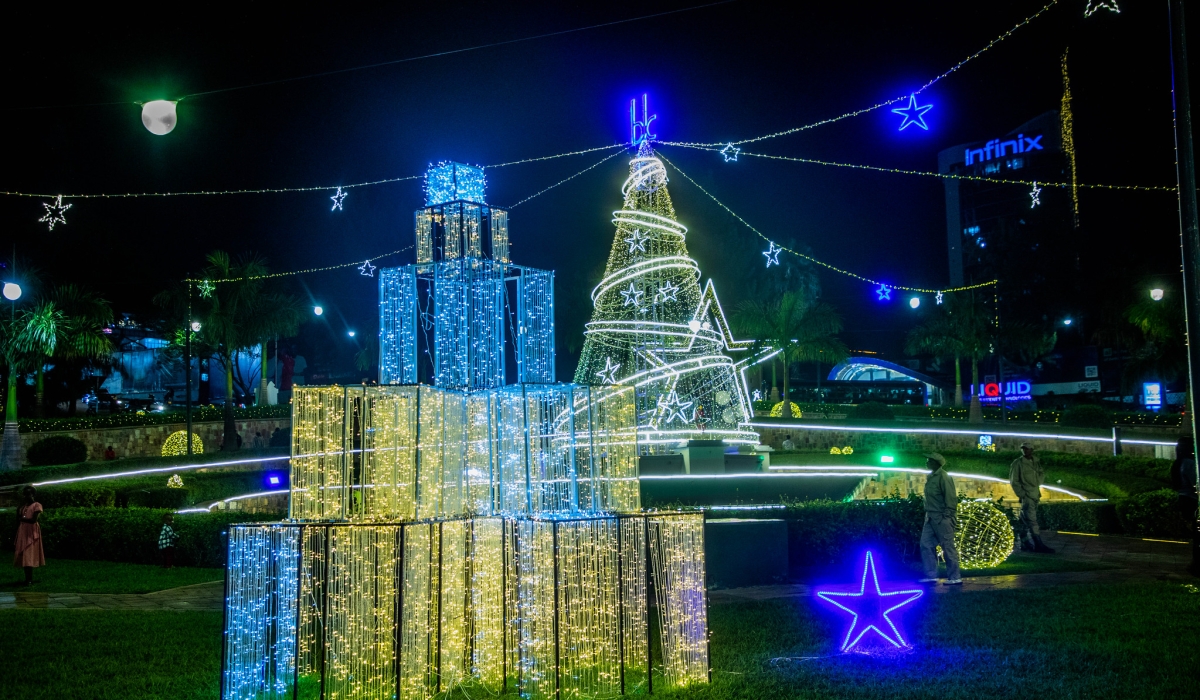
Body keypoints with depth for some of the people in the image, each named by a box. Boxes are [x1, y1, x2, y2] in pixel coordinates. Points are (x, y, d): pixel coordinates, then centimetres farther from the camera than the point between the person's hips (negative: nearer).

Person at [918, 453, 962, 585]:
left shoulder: (943, 477, -12)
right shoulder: (930, 477, 14)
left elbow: (951, 498, -16)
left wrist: (947, 516, -20)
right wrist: (928, 513, 15)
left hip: (942, 519, -9)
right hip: (931, 518, 9)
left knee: (948, 547, -4)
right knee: (926, 545, 6)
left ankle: (955, 577, 2)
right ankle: (931, 575, 10)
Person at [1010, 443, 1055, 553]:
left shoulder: (1036, 461, 10)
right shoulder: (1018, 463, -8)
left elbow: (1042, 474, 22)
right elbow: (1014, 481, -7)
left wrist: (1037, 484, 4)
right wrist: (1021, 494, -12)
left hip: (1035, 495, 6)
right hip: (1026, 496, -6)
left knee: (1026, 520, 12)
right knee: (1032, 520, -9)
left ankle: (1024, 544, 17)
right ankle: (1038, 545, -9)